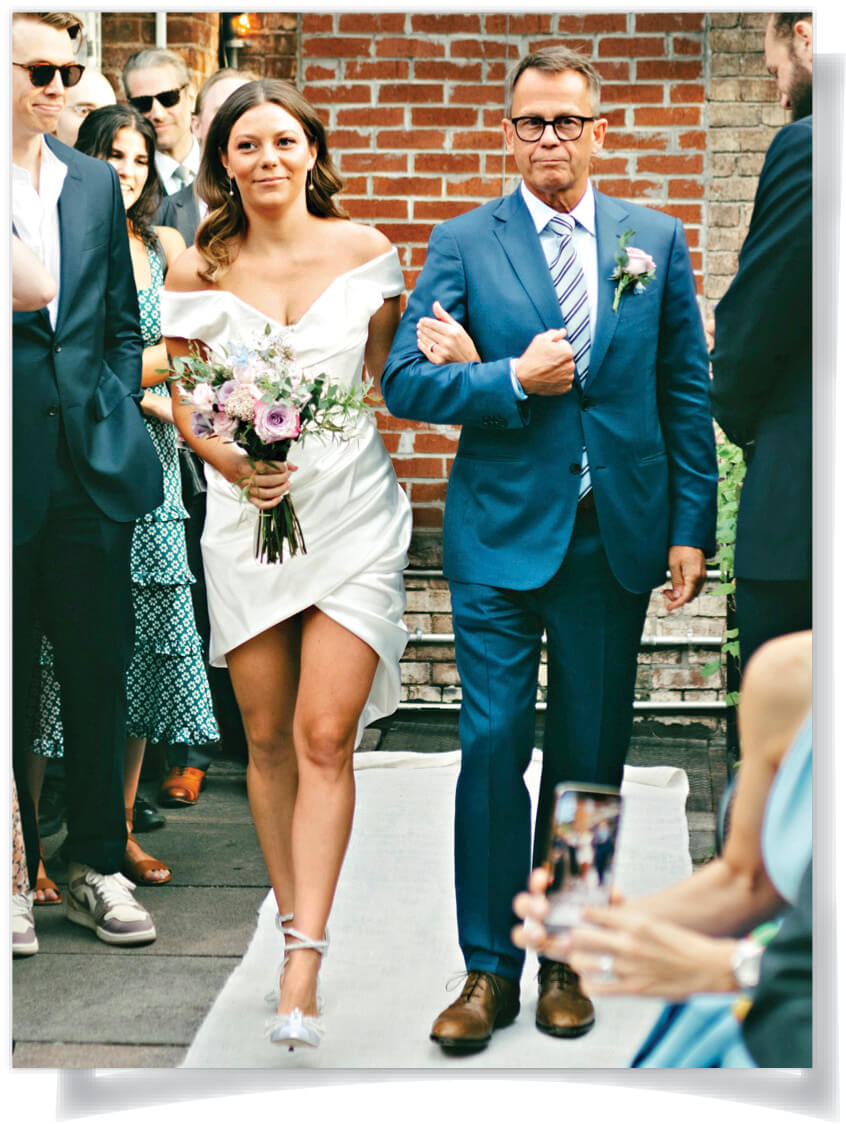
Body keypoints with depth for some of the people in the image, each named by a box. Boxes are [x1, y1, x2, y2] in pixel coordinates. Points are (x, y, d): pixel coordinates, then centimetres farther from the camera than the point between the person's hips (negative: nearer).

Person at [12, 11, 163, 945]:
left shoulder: (95, 183, 13)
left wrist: (116, 424, 7)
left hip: (90, 473, 4)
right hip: (10, 474, -4)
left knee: (98, 672, 9)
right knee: (6, 683, 6)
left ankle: (98, 868, 22)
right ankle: (14, 873, 20)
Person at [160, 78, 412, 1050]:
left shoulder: (363, 249, 3)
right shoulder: (199, 270, 3)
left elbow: (386, 378, 11)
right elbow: (182, 398, 8)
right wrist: (226, 458, -10)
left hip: (353, 511, -1)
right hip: (246, 514, 2)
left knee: (325, 735, -10)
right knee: (268, 737, 8)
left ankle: (302, 967, -8)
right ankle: (294, 918, 25)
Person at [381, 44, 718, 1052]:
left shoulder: (657, 242, 8)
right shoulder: (463, 243, 3)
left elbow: (686, 393, 8)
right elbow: (404, 382, -3)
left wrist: (690, 528, 2)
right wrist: (515, 380, -16)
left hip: (615, 538, 2)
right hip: (501, 538, -2)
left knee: (590, 757, 9)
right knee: (494, 745, -4)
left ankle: (567, 959, 22)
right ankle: (489, 967, 9)